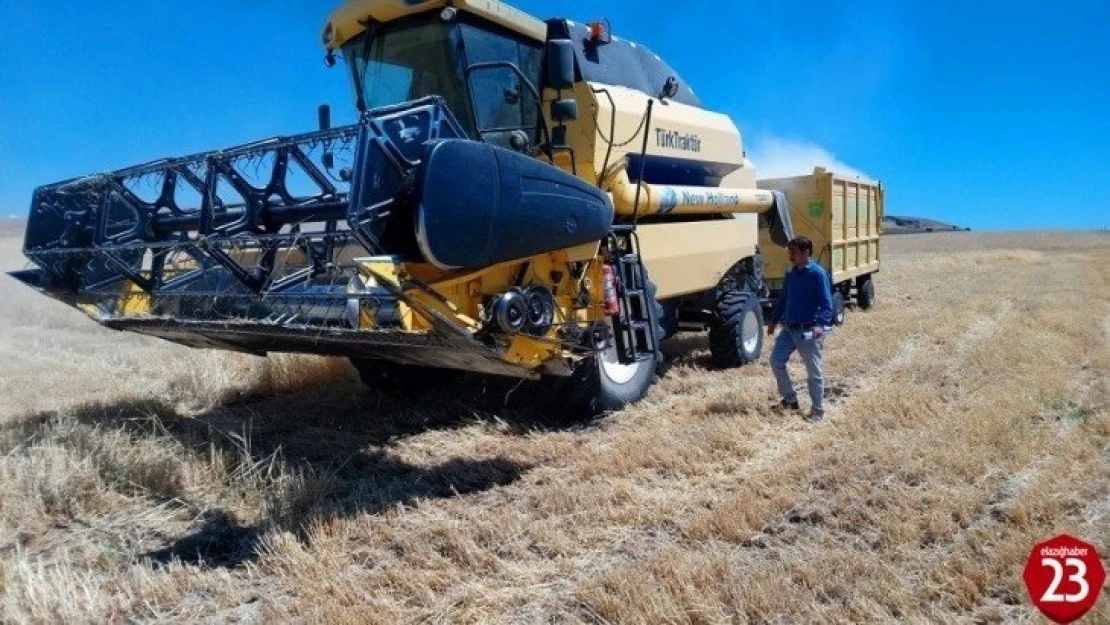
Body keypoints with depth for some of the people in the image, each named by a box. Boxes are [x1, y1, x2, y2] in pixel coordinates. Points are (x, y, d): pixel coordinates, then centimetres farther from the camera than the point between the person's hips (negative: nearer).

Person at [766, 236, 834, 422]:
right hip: (789, 329, 7)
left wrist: (820, 325, -29)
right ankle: (790, 400, 21)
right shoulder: (790, 273, 9)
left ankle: (818, 410, 16)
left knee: (814, 372, 1)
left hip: (808, 331, -7)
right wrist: (774, 320, 18)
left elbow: (826, 304, -16)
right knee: (776, 361, 5)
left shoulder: (818, 273, -12)